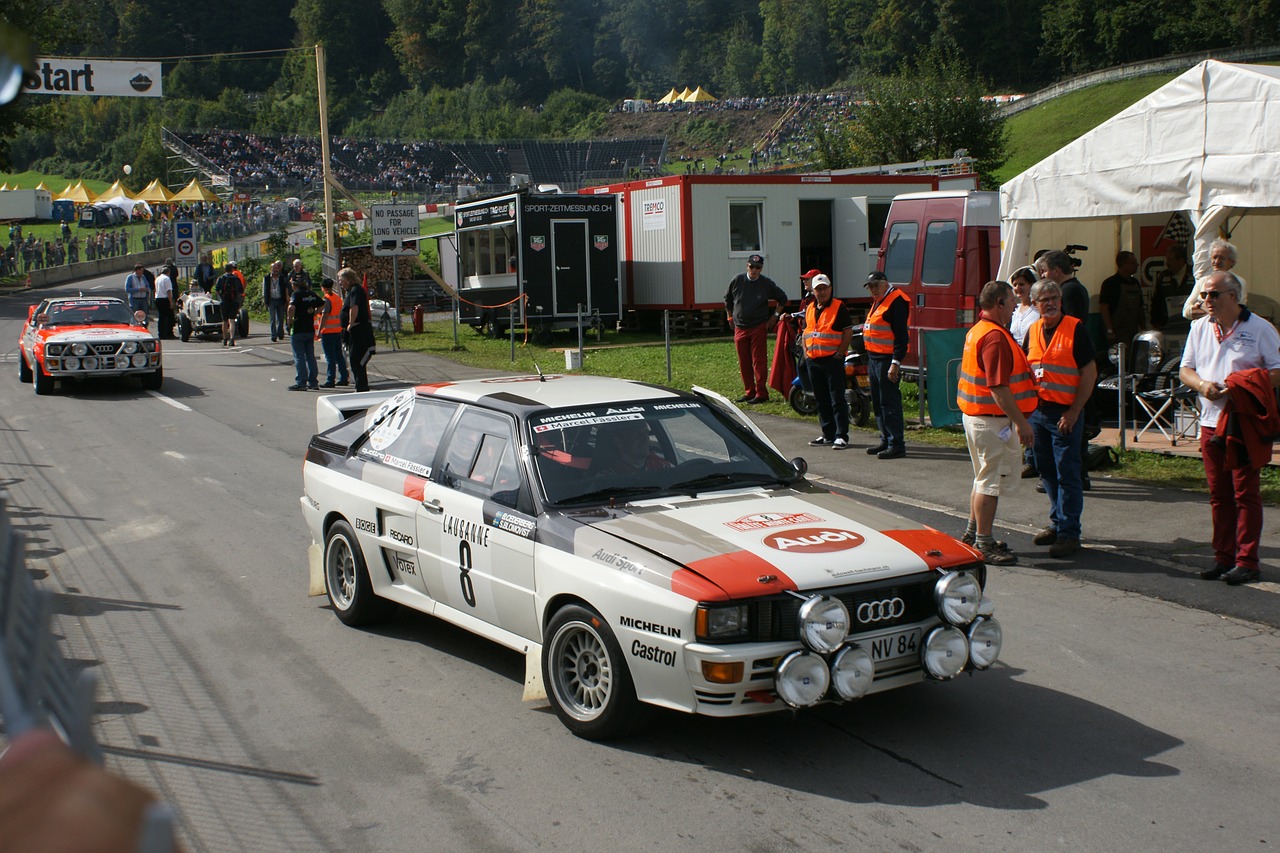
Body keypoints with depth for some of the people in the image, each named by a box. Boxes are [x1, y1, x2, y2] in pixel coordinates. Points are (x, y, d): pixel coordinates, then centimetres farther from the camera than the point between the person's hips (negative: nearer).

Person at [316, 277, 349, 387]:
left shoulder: (326, 299, -13)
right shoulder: (338, 298, 11)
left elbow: (324, 316, -18)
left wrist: (319, 330, -16)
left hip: (328, 332, -8)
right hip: (338, 330, 8)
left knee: (330, 358, -5)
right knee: (339, 356, 13)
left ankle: (330, 381, -4)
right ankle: (343, 378, 15)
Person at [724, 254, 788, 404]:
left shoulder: (767, 283, -1)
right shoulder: (737, 280, 2)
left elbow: (782, 299, 13)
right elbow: (727, 299, 18)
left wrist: (775, 316, 8)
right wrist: (730, 317, 16)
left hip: (759, 328, -3)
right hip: (740, 328, 3)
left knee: (759, 362, -6)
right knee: (744, 363, 6)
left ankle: (761, 393, -4)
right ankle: (749, 392, 15)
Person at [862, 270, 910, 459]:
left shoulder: (896, 301, -13)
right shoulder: (879, 301, 19)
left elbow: (901, 335, -19)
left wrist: (896, 362, -24)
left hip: (887, 359, -10)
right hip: (874, 358, 10)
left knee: (889, 403, -9)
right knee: (878, 403, 13)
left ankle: (897, 445, -5)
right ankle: (886, 441, 22)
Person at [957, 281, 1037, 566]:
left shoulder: (978, 330, 13)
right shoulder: (995, 337, -20)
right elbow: (998, 387, -26)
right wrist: (1021, 422, -23)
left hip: (974, 415, 11)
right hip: (991, 419, -11)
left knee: (984, 478, 20)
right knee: (991, 481, -4)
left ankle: (972, 534, 28)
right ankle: (984, 543, 1)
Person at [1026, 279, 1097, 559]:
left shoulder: (1075, 329, -8)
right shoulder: (1033, 331, 10)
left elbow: (1090, 373, -10)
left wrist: (1074, 412, -15)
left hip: (1065, 412, -6)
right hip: (1037, 410, 6)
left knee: (1067, 473, -4)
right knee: (1047, 471, 14)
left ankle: (1069, 533, 1)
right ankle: (1057, 522, 28)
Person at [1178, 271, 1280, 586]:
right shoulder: (1199, 328, 12)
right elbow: (1185, 369, 16)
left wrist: (1240, 387, -18)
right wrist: (1202, 384, -6)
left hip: (1247, 424, -5)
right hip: (1211, 421, 5)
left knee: (1246, 494, -3)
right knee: (1219, 494, 9)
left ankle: (1247, 562, 1)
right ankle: (1223, 557, 16)